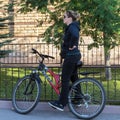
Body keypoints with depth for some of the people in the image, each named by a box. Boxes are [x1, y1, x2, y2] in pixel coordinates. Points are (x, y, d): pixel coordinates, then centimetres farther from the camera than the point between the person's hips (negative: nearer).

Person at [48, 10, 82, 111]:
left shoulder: (72, 27, -17)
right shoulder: (72, 27, 15)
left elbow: (75, 36, -38)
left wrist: (71, 46, -25)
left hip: (71, 56, -10)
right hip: (74, 55, 10)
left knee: (65, 79, -5)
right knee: (74, 77, 17)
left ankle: (61, 104, 0)